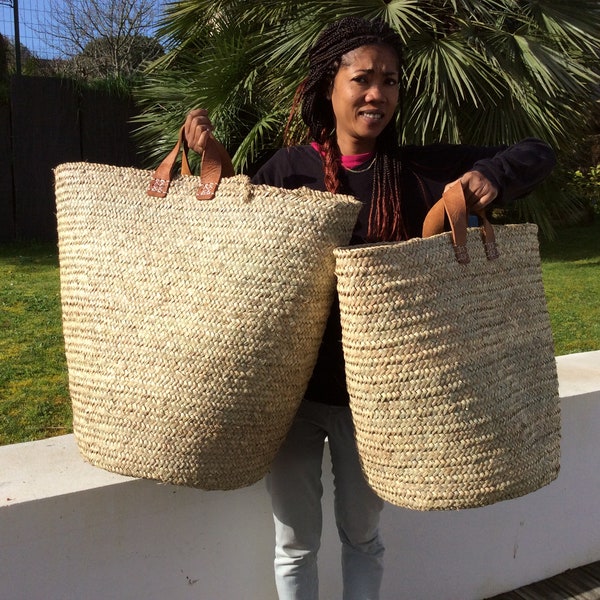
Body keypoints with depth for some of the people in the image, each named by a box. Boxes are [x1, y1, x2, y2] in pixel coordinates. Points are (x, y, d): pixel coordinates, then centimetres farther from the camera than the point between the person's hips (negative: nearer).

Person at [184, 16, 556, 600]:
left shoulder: (420, 169, -5)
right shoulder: (289, 168, -5)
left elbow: (538, 153, 0)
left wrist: (490, 176, -21)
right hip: (289, 388, 0)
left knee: (361, 536, 21)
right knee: (295, 543, 17)